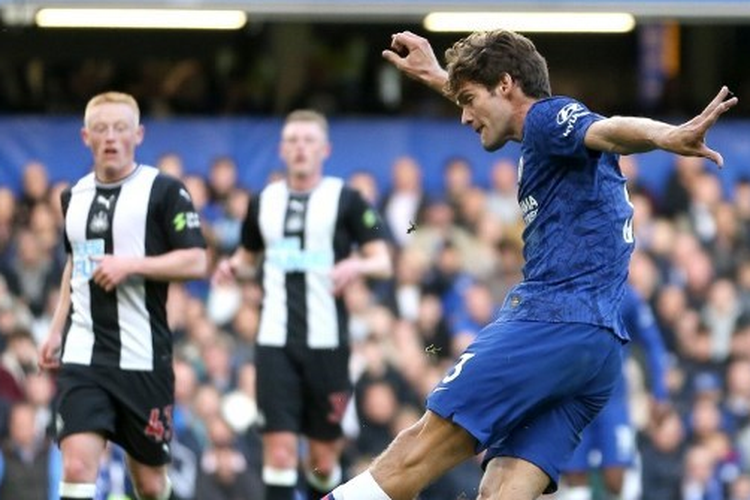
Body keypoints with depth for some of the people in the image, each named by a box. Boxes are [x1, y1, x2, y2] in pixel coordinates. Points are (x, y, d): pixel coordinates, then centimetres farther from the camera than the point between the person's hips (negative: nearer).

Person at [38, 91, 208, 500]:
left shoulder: (163, 191, -4)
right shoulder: (75, 197, 13)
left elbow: (195, 262, -9)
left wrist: (132, 265, -19)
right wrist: (56, 330, 20)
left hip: (143, 356, -3)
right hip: (82, 356, 3)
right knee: (77, 467, -15)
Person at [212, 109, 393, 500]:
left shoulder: (345, 199, 2)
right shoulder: (264, 202, 12)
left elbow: (383, 262, 0)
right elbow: (248, 255, 28)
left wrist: (357, 265, -22)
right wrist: (232, 266, 5)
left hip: (326, 340, -2)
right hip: (275, 340, 2)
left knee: (323, 460, 5)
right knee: (279, 450, -11)